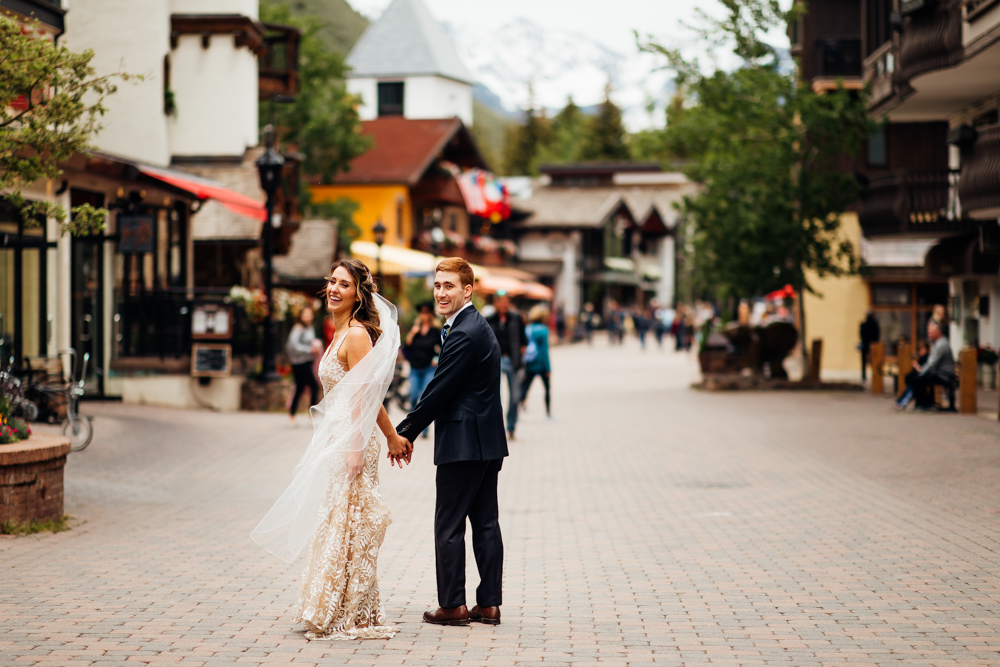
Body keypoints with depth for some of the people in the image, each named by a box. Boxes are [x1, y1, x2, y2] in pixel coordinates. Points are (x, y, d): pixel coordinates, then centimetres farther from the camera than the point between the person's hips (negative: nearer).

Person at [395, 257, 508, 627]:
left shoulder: (463, 335, -17)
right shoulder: (478, 327, 15)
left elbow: (439, 392, -16)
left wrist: (405, 433, -8)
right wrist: (411, 429, 15)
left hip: (463, 444, -10)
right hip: (487, 442, 10)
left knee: (449, 525, -2)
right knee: (485, 523, 9)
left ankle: (453, 605, 3)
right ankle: (489, 604, 12)